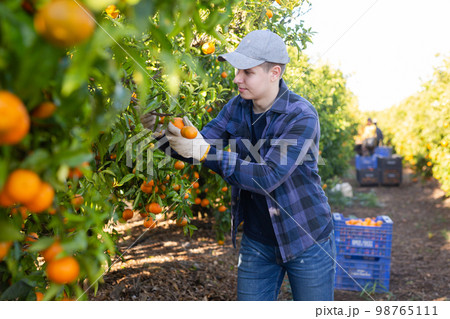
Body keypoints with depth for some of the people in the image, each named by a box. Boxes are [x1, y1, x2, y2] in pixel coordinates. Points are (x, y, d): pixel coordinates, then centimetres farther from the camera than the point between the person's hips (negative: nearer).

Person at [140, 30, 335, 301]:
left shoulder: (302, 116, -21)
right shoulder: (238, 108, -1)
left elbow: (267, 178, -29)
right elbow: (196, 149, -2)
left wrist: (207, 153, -34)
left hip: (306, 240, -4)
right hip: (257, 241, 5)